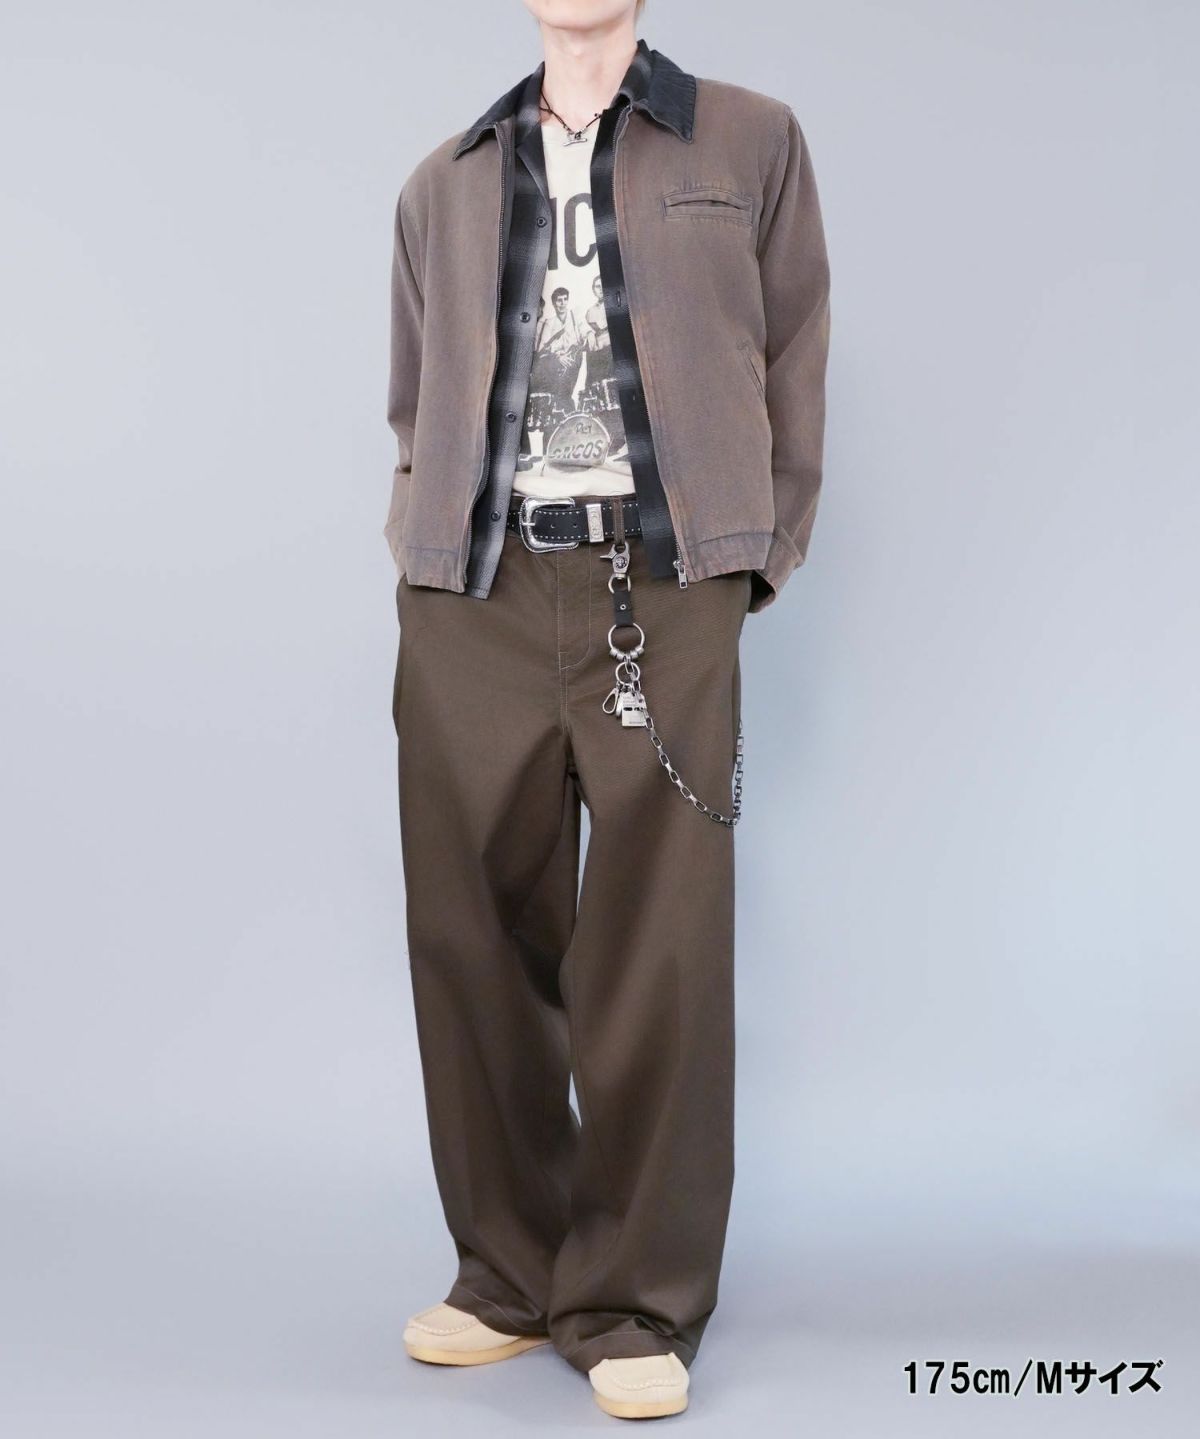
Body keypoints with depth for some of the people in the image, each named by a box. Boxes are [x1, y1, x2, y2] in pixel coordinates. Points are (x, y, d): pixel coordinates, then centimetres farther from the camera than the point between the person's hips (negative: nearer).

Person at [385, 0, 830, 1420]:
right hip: (471, 600, 3)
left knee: (656, 947, -4)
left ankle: (637, 1305, 6)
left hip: (663, 593, -2)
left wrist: (748, 559, 3)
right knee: (476, 936, 3)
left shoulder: (750, 143, 11)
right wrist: (419, 543, 9)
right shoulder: (444, 184, 18)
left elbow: (791, 373, 10)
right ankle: (510, 1276, 16)